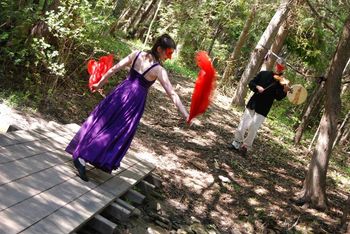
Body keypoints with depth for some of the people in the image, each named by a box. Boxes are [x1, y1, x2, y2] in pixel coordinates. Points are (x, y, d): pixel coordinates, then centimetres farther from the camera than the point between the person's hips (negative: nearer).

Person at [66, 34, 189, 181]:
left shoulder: (136, 54, 0)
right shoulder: (159, 70, -14)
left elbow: (114, 69, 4)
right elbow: (172, 94, -18)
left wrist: (99, 84, 15)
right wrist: (186, 115, -18)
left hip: (121, 91, 5)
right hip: (135, 100, -5)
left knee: (100, 122, 18)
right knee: (119, 133, 3)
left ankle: (79, 153, 29)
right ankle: (82, 159, -3)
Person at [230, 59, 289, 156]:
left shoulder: (282, 82, -4)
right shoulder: (263, 74, 3)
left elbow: (278, 97, -13)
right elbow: (251, 83, 5)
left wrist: (285, 91, -32)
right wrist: (257, 87, -15)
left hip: (263, 109, -2)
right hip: (253, 104, 3)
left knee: (253, 128, -5)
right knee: (242, 125, 6)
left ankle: (246, 146, 13)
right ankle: (236, 143, 22)